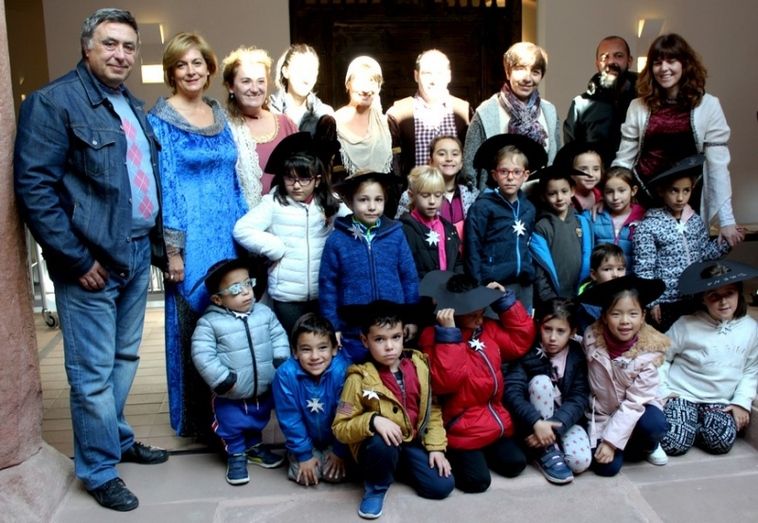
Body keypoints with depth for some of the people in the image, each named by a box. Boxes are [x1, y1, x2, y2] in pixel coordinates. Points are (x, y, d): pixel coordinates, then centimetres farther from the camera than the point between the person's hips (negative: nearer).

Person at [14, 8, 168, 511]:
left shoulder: (134, 106, 15)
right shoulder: (53, 102, -10)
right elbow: (34, 186, -16)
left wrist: (157, 242, 14)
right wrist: (76, 258, -18)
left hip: (137, 255, 8)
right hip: (91, 261, -7)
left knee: (125, 358, 19)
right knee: (94, 371, 2)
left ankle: (118, 439, 37)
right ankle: (99, 470, 18)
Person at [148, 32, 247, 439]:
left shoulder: (218, 114, 12)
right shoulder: (161, 119, -6)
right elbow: (163, 185, -11)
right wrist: (173, 249, -15)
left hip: (228, 233, 6)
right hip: (192, 238, -6)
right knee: (195, 326, 2)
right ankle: (198, 418, 16)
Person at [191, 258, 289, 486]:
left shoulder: (264, 313, -4)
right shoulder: (209, 323, -17)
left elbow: (279, 337, 1)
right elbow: (202, 356, -19)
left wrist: (281, 364, -10)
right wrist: (222, 380, -22)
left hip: (264, 392, 4)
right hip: (230, 397, -4)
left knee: (258, 422, 26)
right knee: (232, 427, 13)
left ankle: (254, 447, 51)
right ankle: (236, 455, 38)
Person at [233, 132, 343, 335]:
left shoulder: (328, 205, 4)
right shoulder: (273, 203, -6)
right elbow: (242, 230, -13)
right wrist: (276, 248, -14)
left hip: (323, 292, 3)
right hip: (287, 294, -3)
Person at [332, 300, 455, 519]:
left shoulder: (419, 365, -6)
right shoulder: (359, 378, -18)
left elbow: (433, 409, 4)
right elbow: (340, 428, -16)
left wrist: (436, 447, -3)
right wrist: (373, 421, -32)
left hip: (413, 443, 4)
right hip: (378, 447, -4)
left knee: (442, 485, -12)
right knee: (382, 443, -37)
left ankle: (399, 467, 17)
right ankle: (376, 486, -5)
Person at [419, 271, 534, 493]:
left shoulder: (487, 328, 7)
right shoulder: (434, 336, -18)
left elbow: (521, 339, 8)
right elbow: (445, 382, -30)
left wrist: (505, 301, 2)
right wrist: (449, 334, -34)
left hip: (494, 420, 8)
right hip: (462, 427, -8)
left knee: (515, 464, 2)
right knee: (477, 480, -13)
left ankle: (477, 452, 25)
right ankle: (449, 456, 16)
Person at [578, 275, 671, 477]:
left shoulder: (650, 350, -22)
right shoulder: (592, 338, -20)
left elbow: (635, 401, -19)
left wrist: (611, 440, -22)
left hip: (637, 409, 0)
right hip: (602, 413, 1)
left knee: (654, 424, -32)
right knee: (607, 467, -17)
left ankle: (648, 447, 4)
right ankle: (623, 444, 17)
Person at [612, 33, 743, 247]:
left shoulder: (707, 105, -4)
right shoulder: (638, 107, 2)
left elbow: (718, 164, -6)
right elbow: (623, 160, 5)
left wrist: (727, 220, -8)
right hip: (643, 198, 1)